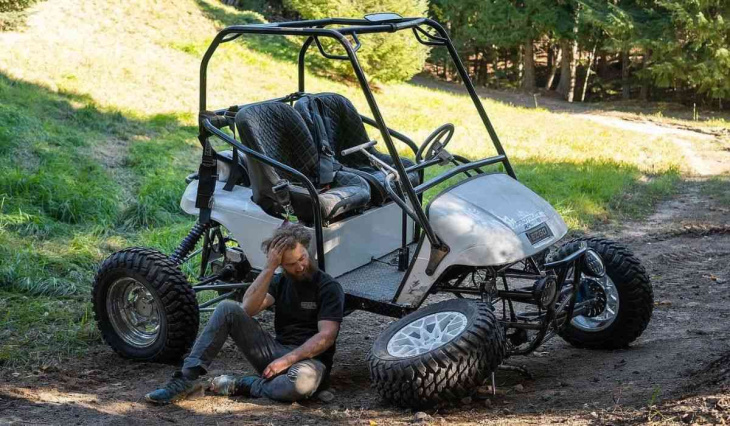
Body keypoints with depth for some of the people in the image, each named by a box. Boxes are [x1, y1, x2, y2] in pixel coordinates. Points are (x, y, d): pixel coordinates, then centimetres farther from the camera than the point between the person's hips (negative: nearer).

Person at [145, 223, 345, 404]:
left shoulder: (329, 288, -5)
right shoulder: (280, 281, 11)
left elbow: (326, 336, -15)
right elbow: (247, 309, -8)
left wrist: (287, 360, -24)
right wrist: (269, 267, -15)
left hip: (309, 359, -4)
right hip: (276, 352, 5)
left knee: (304, 381, -45)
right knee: (227, 308, -13)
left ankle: (241, 385, -20)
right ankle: (188, 378, -21)